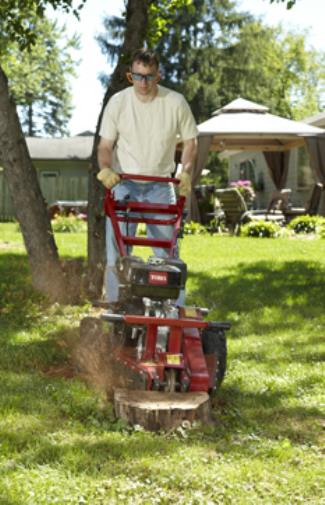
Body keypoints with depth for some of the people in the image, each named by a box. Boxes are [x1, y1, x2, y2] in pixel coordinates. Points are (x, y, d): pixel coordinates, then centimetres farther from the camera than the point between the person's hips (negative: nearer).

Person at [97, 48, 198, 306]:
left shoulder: (175, 102, -5)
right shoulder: (118, 102, -6)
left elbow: (190, 141, 6)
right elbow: (105, 145, -1)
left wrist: (186, 172, -8)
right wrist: (105, 168, -20)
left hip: (160, 185, 1)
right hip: (123, 184, 0)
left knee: (166, 248, 2)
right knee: (117, 248, -4)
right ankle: (115, 303, 4)